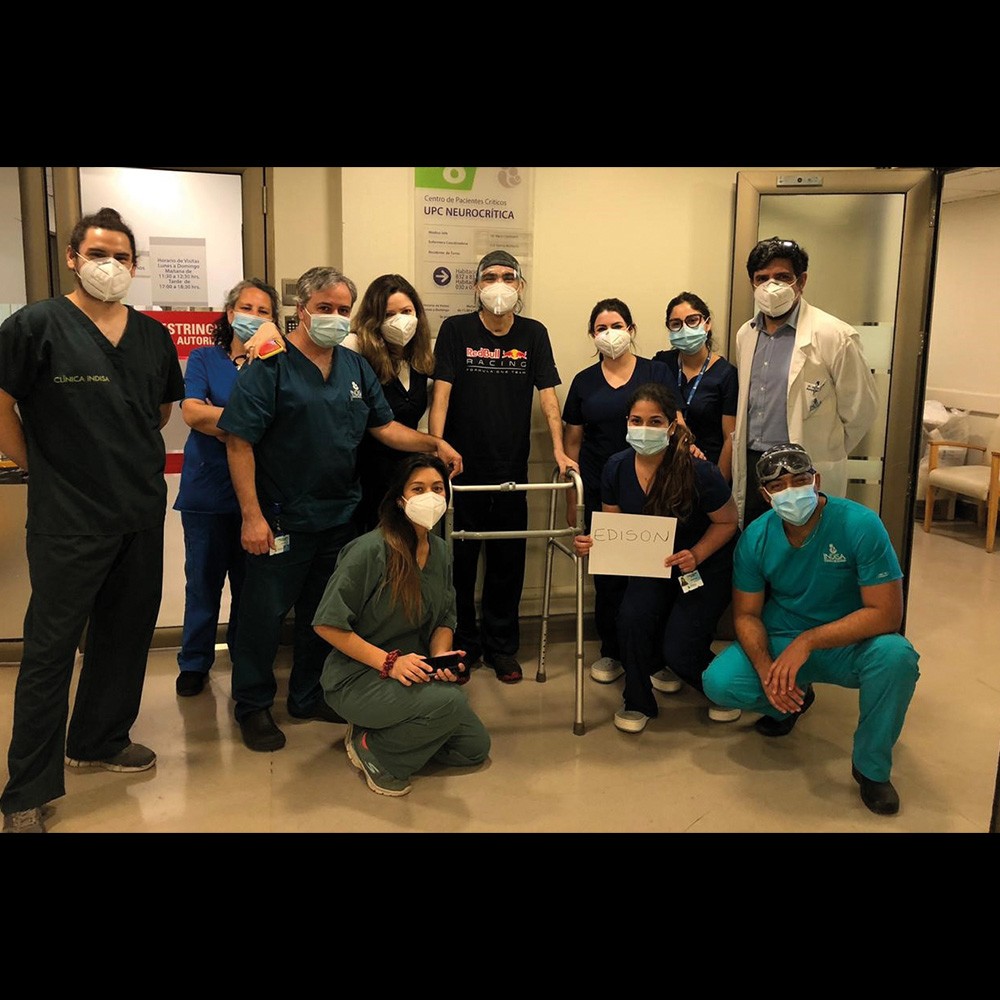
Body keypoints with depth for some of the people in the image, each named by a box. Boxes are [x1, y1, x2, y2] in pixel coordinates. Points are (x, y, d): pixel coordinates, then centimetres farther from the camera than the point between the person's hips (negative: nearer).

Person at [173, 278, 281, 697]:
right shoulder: (204, 359, 6)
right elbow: (191, 411, -9)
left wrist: (216, 420, -15)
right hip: (208, 489, 0)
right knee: (203, 580, 7)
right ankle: (194, 662, 23)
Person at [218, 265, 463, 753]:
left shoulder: (356, 367, 8)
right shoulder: (270, 366, -10)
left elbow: (385, 426, 11)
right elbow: (239, 443, -14)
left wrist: (434, 443, -5)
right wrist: (252, 515, -18)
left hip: (339, 514, 6)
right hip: (282, 518, -6)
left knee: (323, 614, 16)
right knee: (265, 612, 4)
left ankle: (309, 696, 33)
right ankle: (253, 705, 21)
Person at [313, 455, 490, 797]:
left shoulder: (440, 551, 1)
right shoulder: (371, 549, -22)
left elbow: (444, 621, 10)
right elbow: (327, 623, -20)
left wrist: (441, 656, -12)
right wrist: (388, 662, -24)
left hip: (413, 673, 8)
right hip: (355, 678, -8)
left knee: (475, 746, 6)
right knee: (448, 701, -31)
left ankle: (387, 732, 18)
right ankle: (370, 747, -7)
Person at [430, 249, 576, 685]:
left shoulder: (534, 334, 6)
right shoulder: (456, 330, -1)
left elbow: (547, 395, 3)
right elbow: (441, 391, -7)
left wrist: (559, 451, -7)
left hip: (512, 469, 2)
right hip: (462, 468, -2)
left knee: (508, 561, 9)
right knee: (460, 559, 7)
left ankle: (502, 645, 25)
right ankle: (462, 644, 23)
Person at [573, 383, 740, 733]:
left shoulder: (698, 471, -25)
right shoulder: (617, 467, -12)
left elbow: (727, 522, -11)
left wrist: (696, 555, -26)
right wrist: (590, 543, -22)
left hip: (705, 569, -4)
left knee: (678, 651, -15)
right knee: (631, 619, -23)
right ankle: (638, 703, 5)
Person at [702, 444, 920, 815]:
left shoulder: (861, 525, -21)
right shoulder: (756, 537, -10)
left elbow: (886, 613, -23)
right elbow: (746, 614, -3)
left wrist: (807, 641, -30)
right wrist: (765, 667, -23)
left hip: (848, 644, -2)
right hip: (779, 641, 2)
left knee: (896, 656, -35)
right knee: (719, 682, -22)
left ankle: (871, 767, -8)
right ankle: (791, 700, 14)